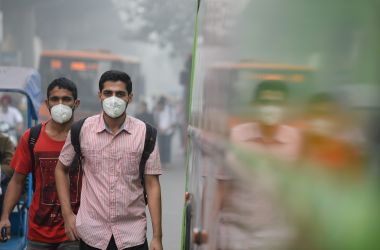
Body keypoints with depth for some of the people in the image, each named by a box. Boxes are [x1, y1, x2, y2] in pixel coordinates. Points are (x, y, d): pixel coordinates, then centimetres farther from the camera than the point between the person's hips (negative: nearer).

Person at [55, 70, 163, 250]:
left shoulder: (144, 133, -4)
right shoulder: (82, 129, -2)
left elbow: (152, 185, -3)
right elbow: (61, 168, 11)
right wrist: (67, 214, 4)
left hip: (133, 235, 0)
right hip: (91, 234, 1)